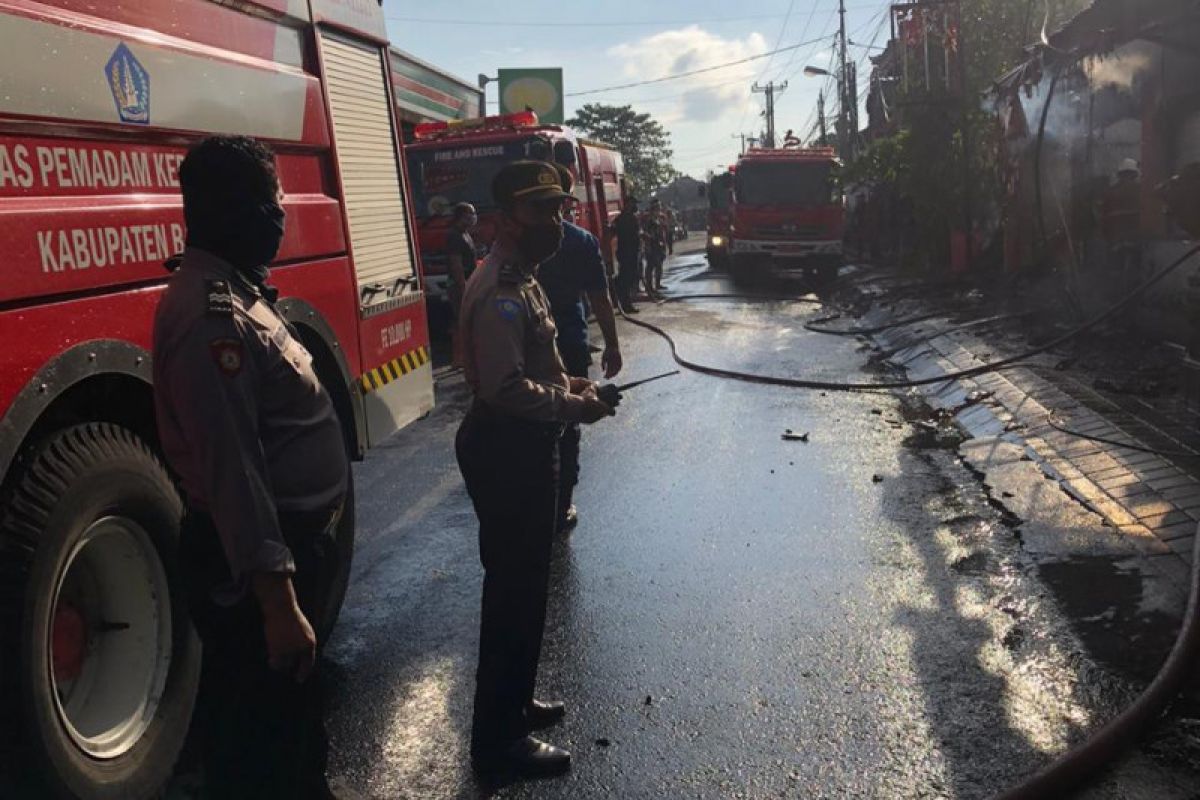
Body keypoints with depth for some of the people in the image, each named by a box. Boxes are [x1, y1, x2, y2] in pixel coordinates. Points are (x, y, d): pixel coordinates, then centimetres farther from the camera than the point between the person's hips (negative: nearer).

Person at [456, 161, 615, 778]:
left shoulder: (521, 277, 12)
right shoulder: (500, 289, -21)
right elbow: (504, 388, -29)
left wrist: (569, 385, 7)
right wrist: (573, 407, -17)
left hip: (525, 446, 11)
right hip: (507, 451, -11)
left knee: (526, 581, 20)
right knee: (513, 588, -1)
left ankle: (514, 703, 36)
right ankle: (497, 738, 13)